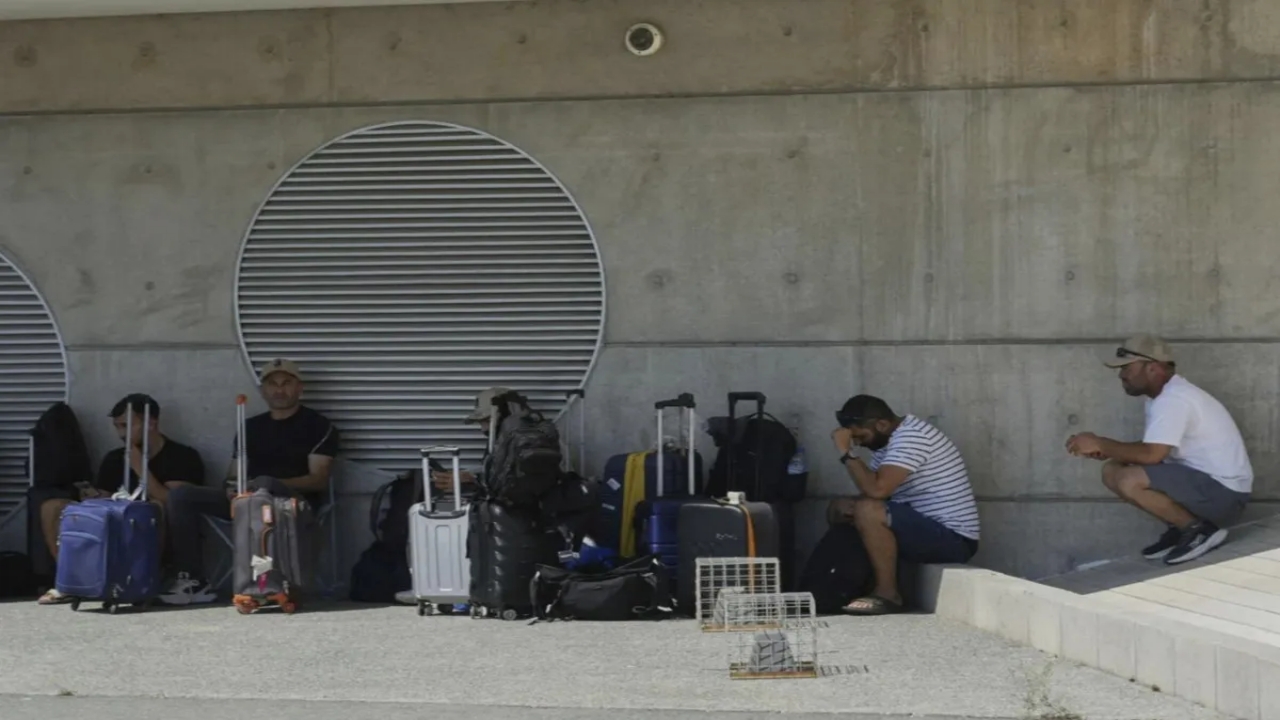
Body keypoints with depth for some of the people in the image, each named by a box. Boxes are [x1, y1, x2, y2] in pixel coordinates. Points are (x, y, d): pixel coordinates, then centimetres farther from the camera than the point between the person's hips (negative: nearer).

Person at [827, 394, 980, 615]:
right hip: (932, 531, 10)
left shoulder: (911, 437, -20)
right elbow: (871, 492, 11)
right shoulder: (890, 440, 11)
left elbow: (877, 490, -29)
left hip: (953, 539, -10)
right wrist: (845, 505, -10)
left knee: (868, 512, -29)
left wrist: (845, 452, -20)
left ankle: (887, 594, -17)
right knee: (840, 512, 10)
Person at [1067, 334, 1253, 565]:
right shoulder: (1163, 395, 12)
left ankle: (1199, 530, -11)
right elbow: (1152, 450, 13)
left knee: (1129, 481, -28)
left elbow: (1151, 455, -28)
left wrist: (1101, 444, -16)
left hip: (1223, 494, -10)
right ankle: (1179, 529, 7)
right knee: (1112, 470, 3)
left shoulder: (1174, 399, -20)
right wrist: (1106, 450, -3)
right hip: (1202, 482, 10)